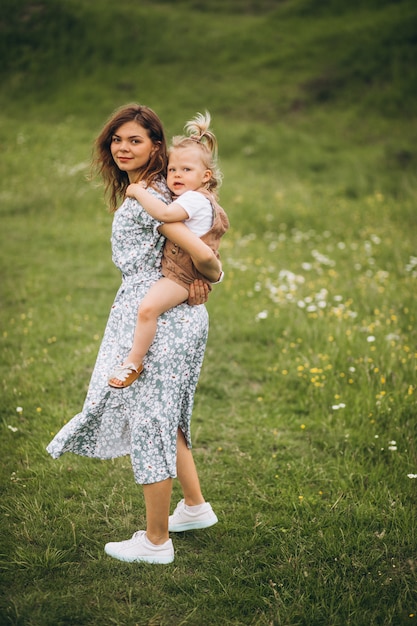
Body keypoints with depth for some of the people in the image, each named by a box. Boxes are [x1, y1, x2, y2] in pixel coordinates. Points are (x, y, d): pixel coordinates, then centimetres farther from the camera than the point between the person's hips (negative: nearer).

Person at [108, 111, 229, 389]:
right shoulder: (193, 198, 16)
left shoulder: (196, 199, -17)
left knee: (148, 307, -28)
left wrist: (139, 192, -19)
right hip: (174, 271, 12)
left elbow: (164, 213, -30)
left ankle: (134, 362, -16)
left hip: (182, 277, -12)